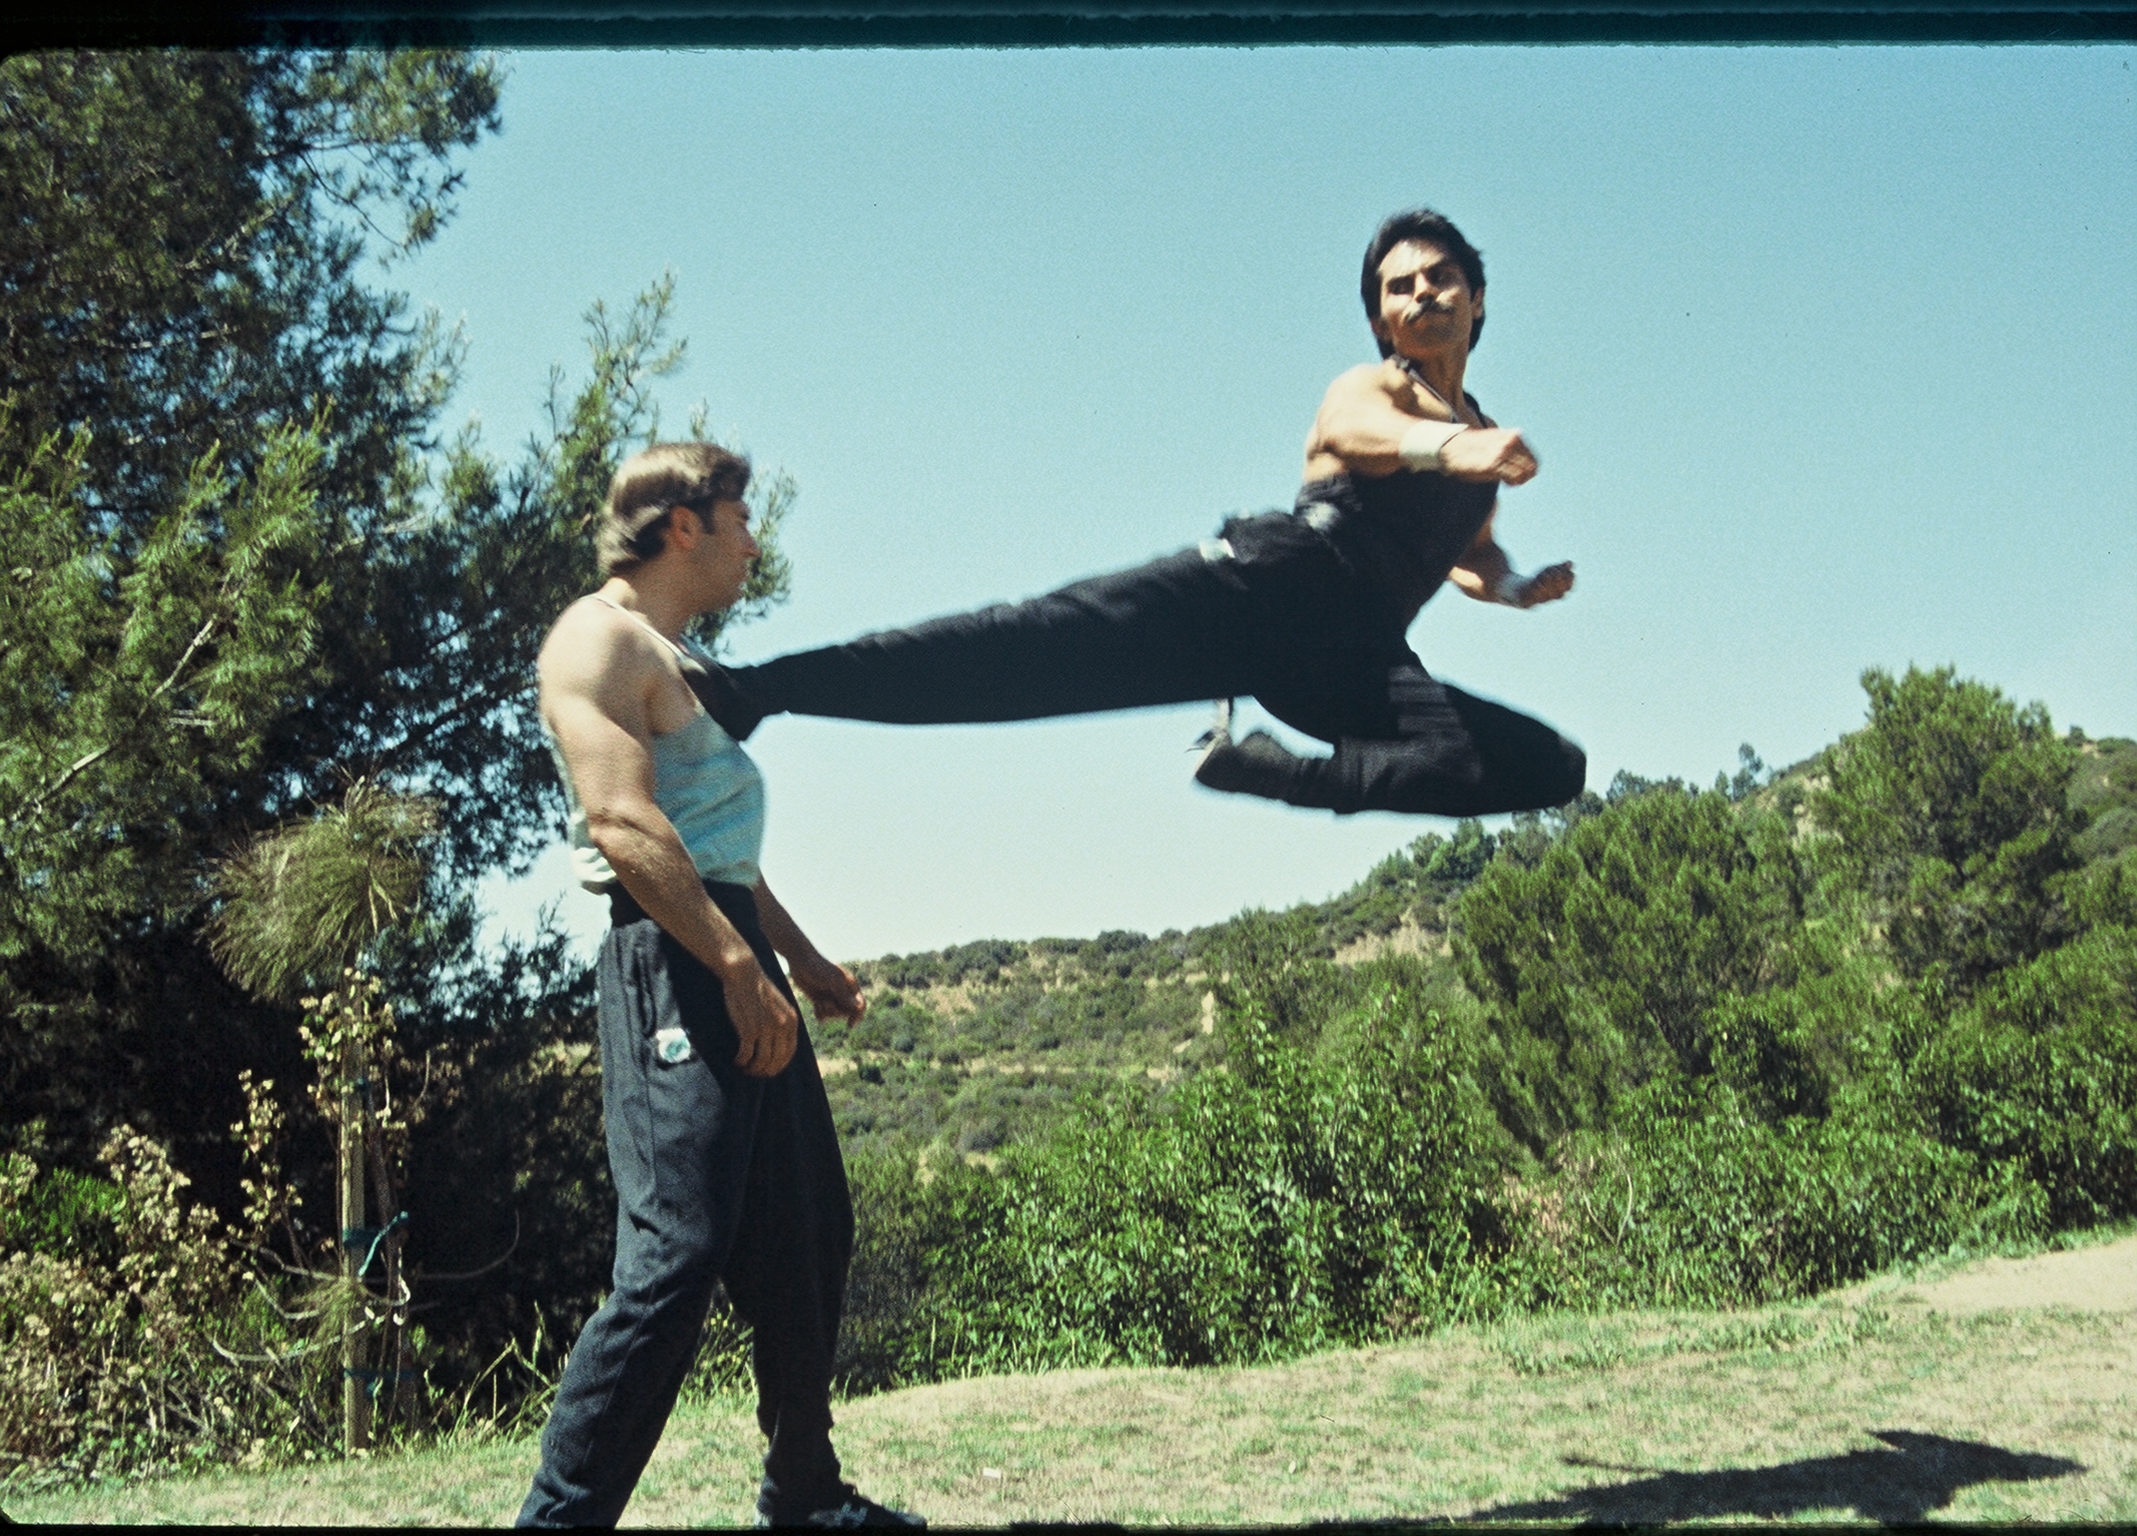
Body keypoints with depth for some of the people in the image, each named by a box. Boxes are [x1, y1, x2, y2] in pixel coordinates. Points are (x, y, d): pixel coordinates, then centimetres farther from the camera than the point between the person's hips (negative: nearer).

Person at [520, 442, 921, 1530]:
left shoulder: (675, 658, 23)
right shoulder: (601, 638, -8)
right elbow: (624, 824, -20)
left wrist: (799, 958, 27)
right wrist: (738, 967, -24)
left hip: (735, 958, 10)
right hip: (669, 958, -10)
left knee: (806, 1243, 14)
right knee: (677, 1255, -16)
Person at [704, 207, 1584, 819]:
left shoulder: (1485, 442, 27)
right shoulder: (1364, 390, 9)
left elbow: (1472, 557, 44)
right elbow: (1371, 435, -17)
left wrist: (1517, 587, 18)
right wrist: (1452, 448, -41)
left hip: (1348, 664, 5)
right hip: (1271, 580, -4)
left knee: (1549, 769, -18)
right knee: (1046, 644, -27)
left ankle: (1268, 769, -25)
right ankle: (758, 689, -33)